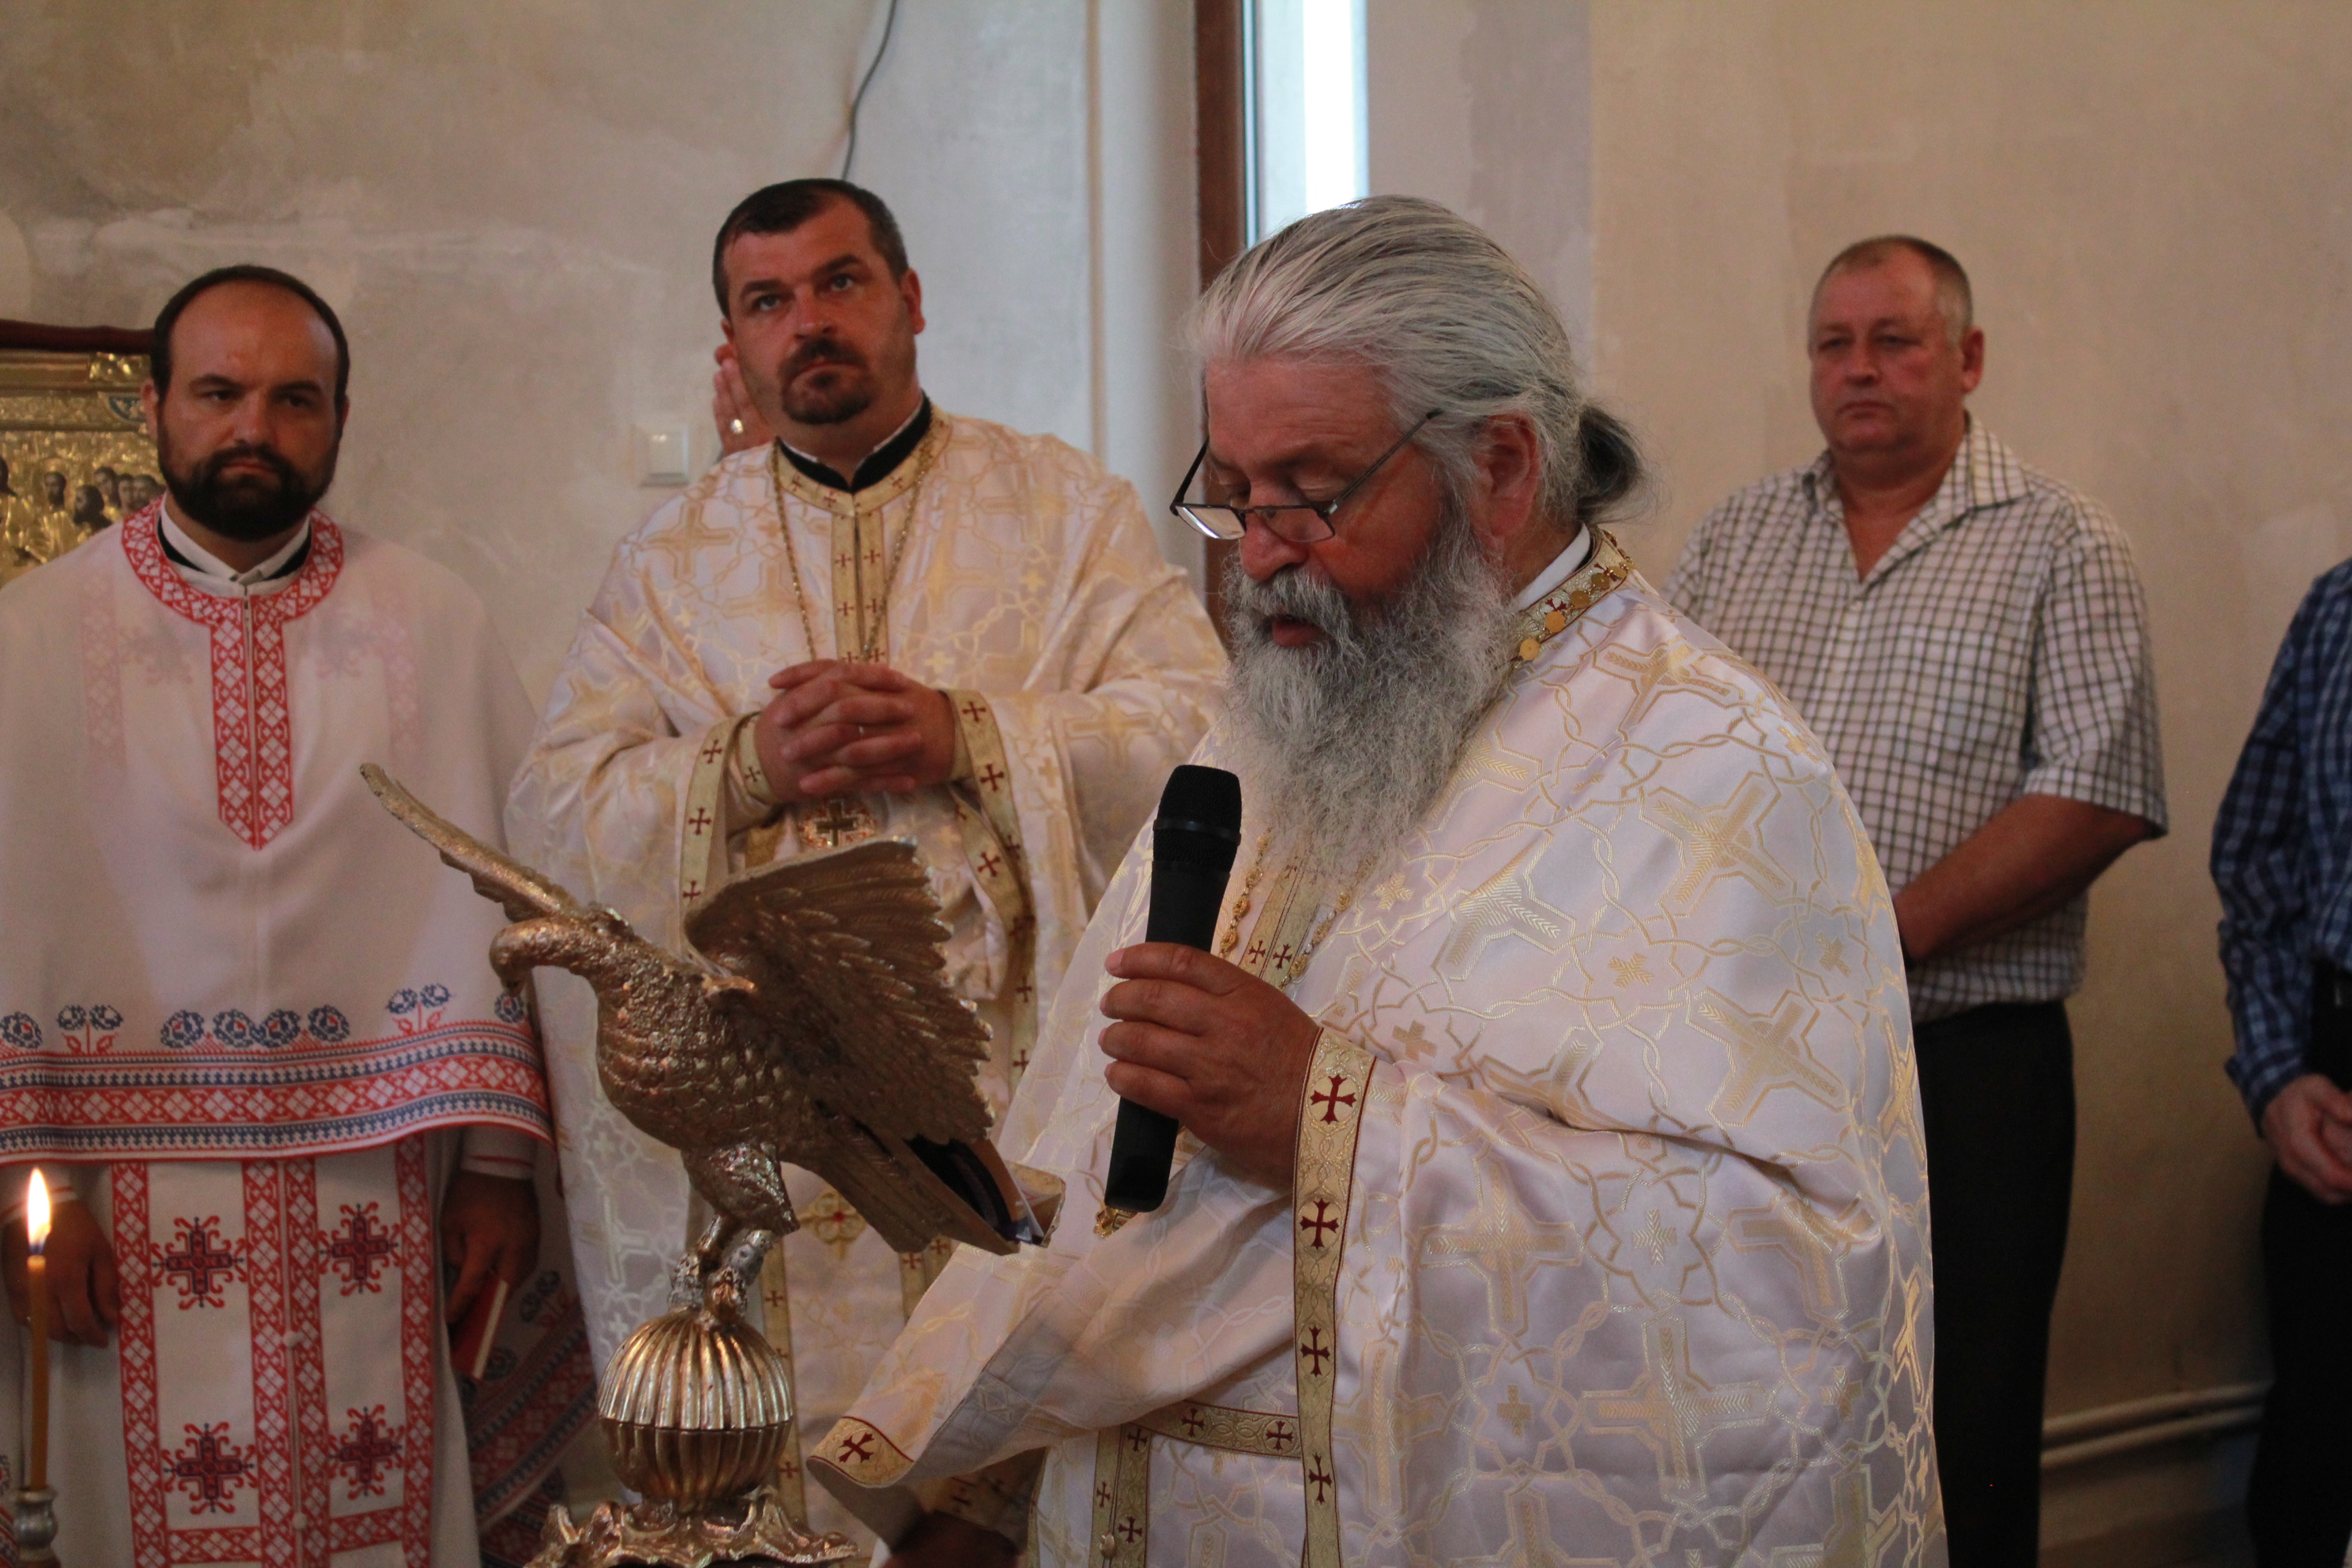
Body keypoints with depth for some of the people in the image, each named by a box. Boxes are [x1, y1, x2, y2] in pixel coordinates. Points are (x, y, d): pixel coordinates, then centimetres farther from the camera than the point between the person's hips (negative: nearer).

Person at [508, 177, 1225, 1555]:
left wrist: (974, 738, -15)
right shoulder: (672, 563, 13)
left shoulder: (1067, 508, 8)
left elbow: (1196, 728, -3)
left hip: (1014, 1083, -1)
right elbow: (555, 817, 5)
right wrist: (744, 767, -11)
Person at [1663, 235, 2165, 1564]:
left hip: (1963, 1067, -4)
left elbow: (2096, 796, -10)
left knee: (1962, 1455, 3)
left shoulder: (2059, 546, 0)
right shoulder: (1737, 535, 13)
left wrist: (1880, 932, -18)